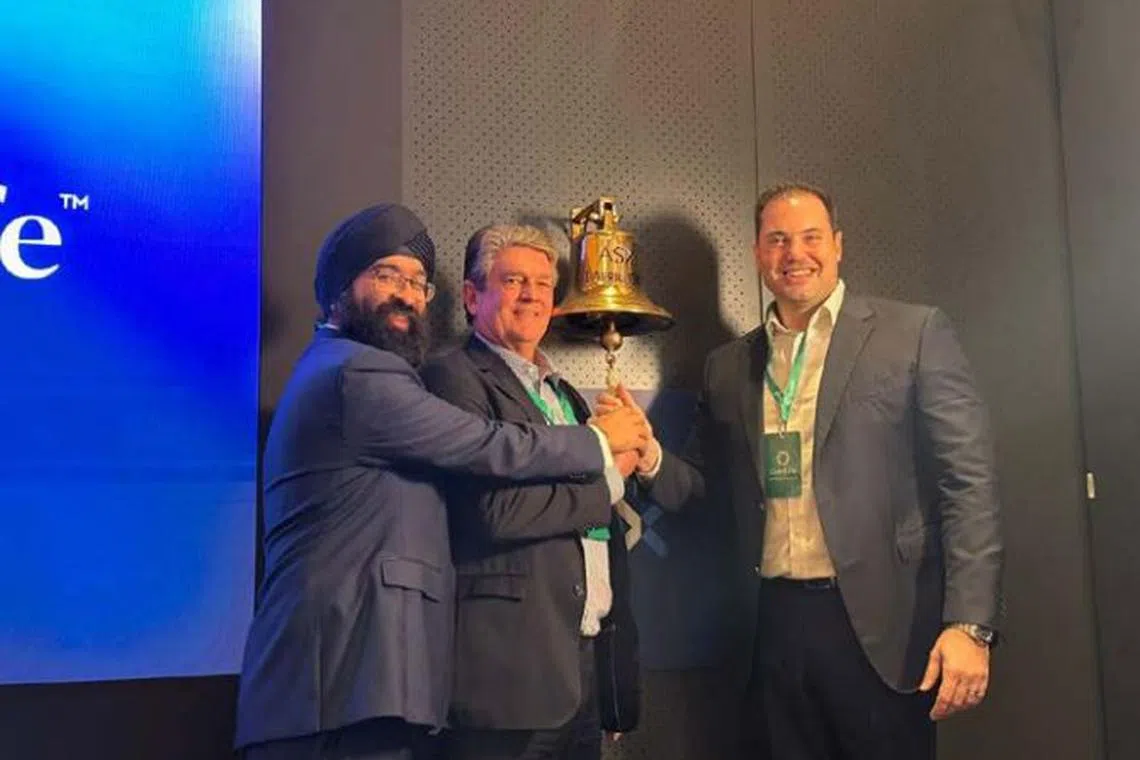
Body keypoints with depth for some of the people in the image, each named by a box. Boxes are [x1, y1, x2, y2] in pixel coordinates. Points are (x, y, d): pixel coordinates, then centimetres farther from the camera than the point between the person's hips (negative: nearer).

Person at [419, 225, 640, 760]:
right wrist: (608, 479, -8)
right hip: (513, 671, -7)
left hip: (588, 667, 8)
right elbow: (495, 511, -19)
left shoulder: (563, 392, 19)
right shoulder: (455, 376, -6)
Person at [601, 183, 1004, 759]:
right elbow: (709, 487, 14)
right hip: (774, 627, 4)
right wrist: (651, 461, -7)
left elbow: (968, 483, -6)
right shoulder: (728, 366, 11)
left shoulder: (914, 334, -1)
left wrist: (970, 625, -14)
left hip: (880, 626, -3)